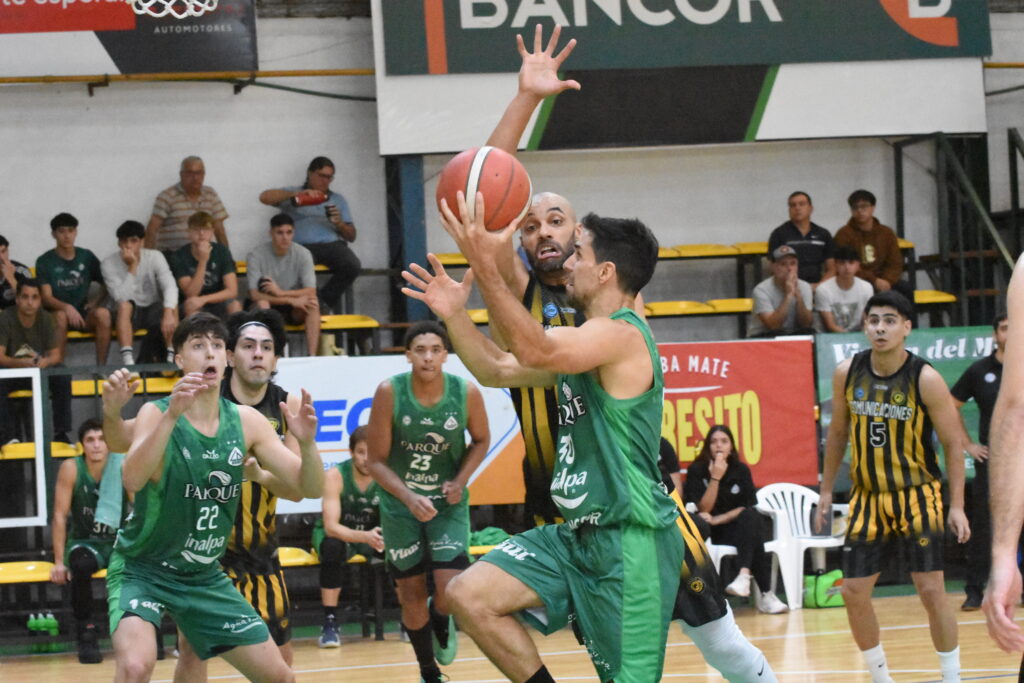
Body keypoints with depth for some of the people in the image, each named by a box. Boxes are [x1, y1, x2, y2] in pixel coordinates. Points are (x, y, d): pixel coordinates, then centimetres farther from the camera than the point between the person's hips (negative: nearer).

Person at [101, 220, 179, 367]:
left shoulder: (155, 257, -9)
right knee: (124, 305, -35)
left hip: (153, 310, 1)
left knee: (171, 306, -30)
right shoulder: (108, 264, -12)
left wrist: (168, 312, -42)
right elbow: (121, 299, -23)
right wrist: (132, 267, -26)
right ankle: (128, 361, -42)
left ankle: (170, 359, -28)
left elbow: (170, 287, -24)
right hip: (129, 314, -1)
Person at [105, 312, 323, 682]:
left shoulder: (246, 421, -3)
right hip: (142, 568, -5)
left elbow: (310, 488, -4)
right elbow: (133, 480, -36)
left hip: (204, 576, 5)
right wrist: (172, 414, -48)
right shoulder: (157, 413, -17)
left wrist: (307, 443, -25)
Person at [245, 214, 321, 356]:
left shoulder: (303, 254, -10)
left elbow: (311, 292, -16)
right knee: (261, 303, -35)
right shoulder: (256, 255, -15)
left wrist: (281, 292, -29)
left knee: (312, 303, -30)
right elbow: (254, 295, -21)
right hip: (268, 307, -1)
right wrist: (290, 300, -29)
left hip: (294, 311, 1)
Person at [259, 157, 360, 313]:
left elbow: (351, 237, 23)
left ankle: (326, 299, -6)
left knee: (352, 266, -30)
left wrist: (339, 223, -1)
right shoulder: (293, 194, 17)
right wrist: (299, 194, -10)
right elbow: (265, 197, -3)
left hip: (332, 245, 3)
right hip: (303, 246, -3)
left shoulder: (338, 200, 27)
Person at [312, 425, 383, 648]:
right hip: (338, 534, -2)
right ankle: (329, 622, -30)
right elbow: (331, 527, -31)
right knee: (332, 547, -38)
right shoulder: (336, 476, -23)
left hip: (372, 534, 2)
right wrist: (364, 537, -49)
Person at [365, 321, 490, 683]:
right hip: (400, 504, 0)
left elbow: (481, 440, 5)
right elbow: (377, 461, -12)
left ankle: (441, 623, 24)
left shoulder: (467, 393, -15)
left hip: (448, 502, 0)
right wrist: (409, 498, -26)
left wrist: (460, 481, -11)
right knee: (411, 595, 7)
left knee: (451, 592, -14)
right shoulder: (389, 392, -18)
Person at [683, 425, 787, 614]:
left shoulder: (741, 470, 4)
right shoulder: (696, 471, -4)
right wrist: (715, 478, -20)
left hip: (737, 530, 3)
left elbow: (747, 507, -3)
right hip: (707, 533, -3)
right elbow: (703, 509, -11)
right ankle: (765, 594, -39)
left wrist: (717, 519, -16)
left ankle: (744, 576, -49)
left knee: (751, 517, -33)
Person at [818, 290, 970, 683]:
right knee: (853, 592, 1)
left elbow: (953, 443, -9)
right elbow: (838, 433, 10)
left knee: (930, 590, -8)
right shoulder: (847, 374, -4)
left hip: (917, 496, -4)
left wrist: (957, 506, -13)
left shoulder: (925, 379, -15)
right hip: (868, 498, 4)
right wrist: (826, 491, 10)